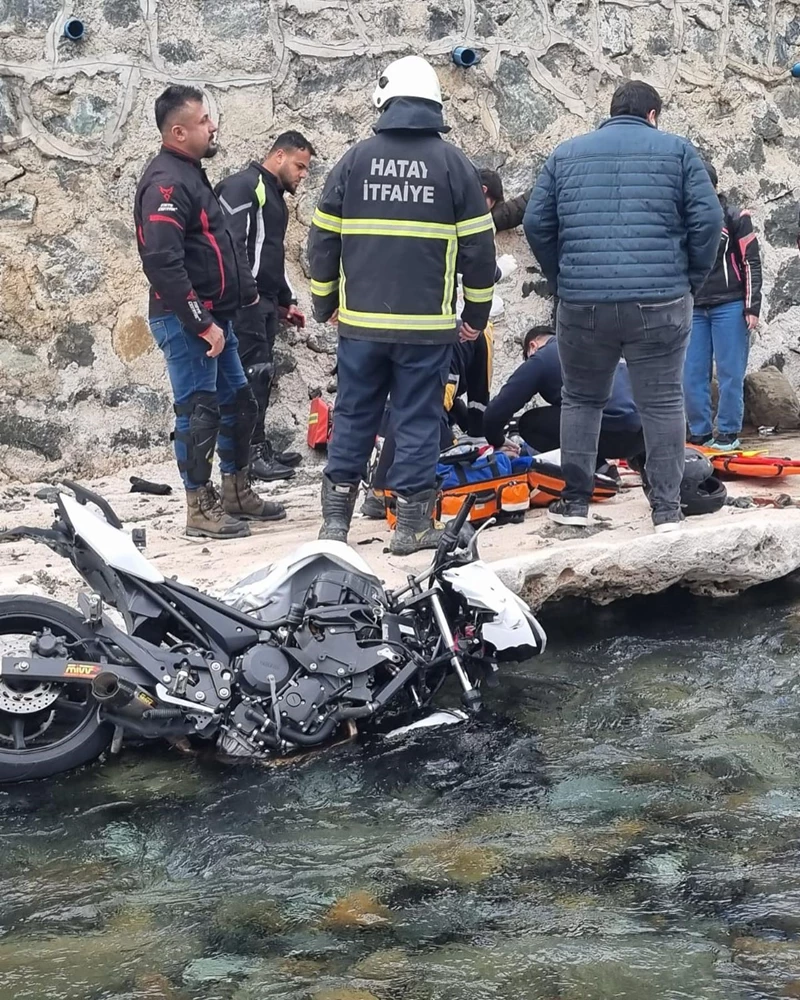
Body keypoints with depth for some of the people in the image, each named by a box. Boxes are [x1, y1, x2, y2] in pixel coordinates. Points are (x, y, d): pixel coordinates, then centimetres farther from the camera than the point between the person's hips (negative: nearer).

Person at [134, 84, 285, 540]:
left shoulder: (192, 175, 16)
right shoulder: (166, 183, -17)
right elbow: (163, 263, -26)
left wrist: (246, 291, 20)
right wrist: (201, 323, -23)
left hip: (214, 318, 10)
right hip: (186, 321, -10)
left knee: (239, 403, 15)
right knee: (199, 412, -5)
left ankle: (238, 492, 27)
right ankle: (201, 508, 3)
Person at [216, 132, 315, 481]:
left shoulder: (274, 196, 25)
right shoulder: (244, 185, -7)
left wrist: (286, 301, 29)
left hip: (265, 300, 10)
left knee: (262, 375, 11)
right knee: (255, 371, -10)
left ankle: (258, 446, 17)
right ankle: (253, 451, -8)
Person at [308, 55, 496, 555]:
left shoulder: (356, 159, 3)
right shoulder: (454, 163, -1)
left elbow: (323, 237, 7)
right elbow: (479, 246, 1)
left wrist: (326, 303, 19)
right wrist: (477, 313, 12)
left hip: (360, 321, 2)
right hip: (428, 324, -2)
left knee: (353, 417, 11)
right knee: (418, 419, 4)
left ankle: (336, 517, 13)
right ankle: (413, 523, 7)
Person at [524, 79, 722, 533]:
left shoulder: (566, 154, 13)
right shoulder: (678, 150, 6)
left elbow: (537, 224, 9)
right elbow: (708, 220, -3)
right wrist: (691, 282, 7)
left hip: (582, 304, 2)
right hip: (661, 305, -2)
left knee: (581, 400, 16)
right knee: (663, 403, 6)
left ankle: (576, 502, 16)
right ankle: (667, 509, 5)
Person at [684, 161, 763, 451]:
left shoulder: (735, 219, -1)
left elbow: (751, 264, -2)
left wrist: (752, 308, -7)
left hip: (728, 308, -4)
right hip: (693, 310, 4)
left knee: (729, 373, -1)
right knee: (692, 375, 2)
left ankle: (728, 432, 7)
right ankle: (699, 432, 12)